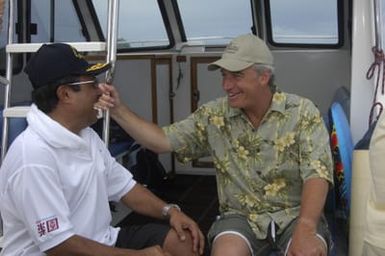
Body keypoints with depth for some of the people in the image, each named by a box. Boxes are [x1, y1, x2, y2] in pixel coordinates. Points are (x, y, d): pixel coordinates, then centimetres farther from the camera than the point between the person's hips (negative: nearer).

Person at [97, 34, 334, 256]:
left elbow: (316, 173, -16)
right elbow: (162, 141, 0)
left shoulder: (302, 112, -8)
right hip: (242, 217, 2)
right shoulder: (214, 115, -1)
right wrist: (118, 110, -11)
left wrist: (306, 228, -32)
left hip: (295, 215, -1)